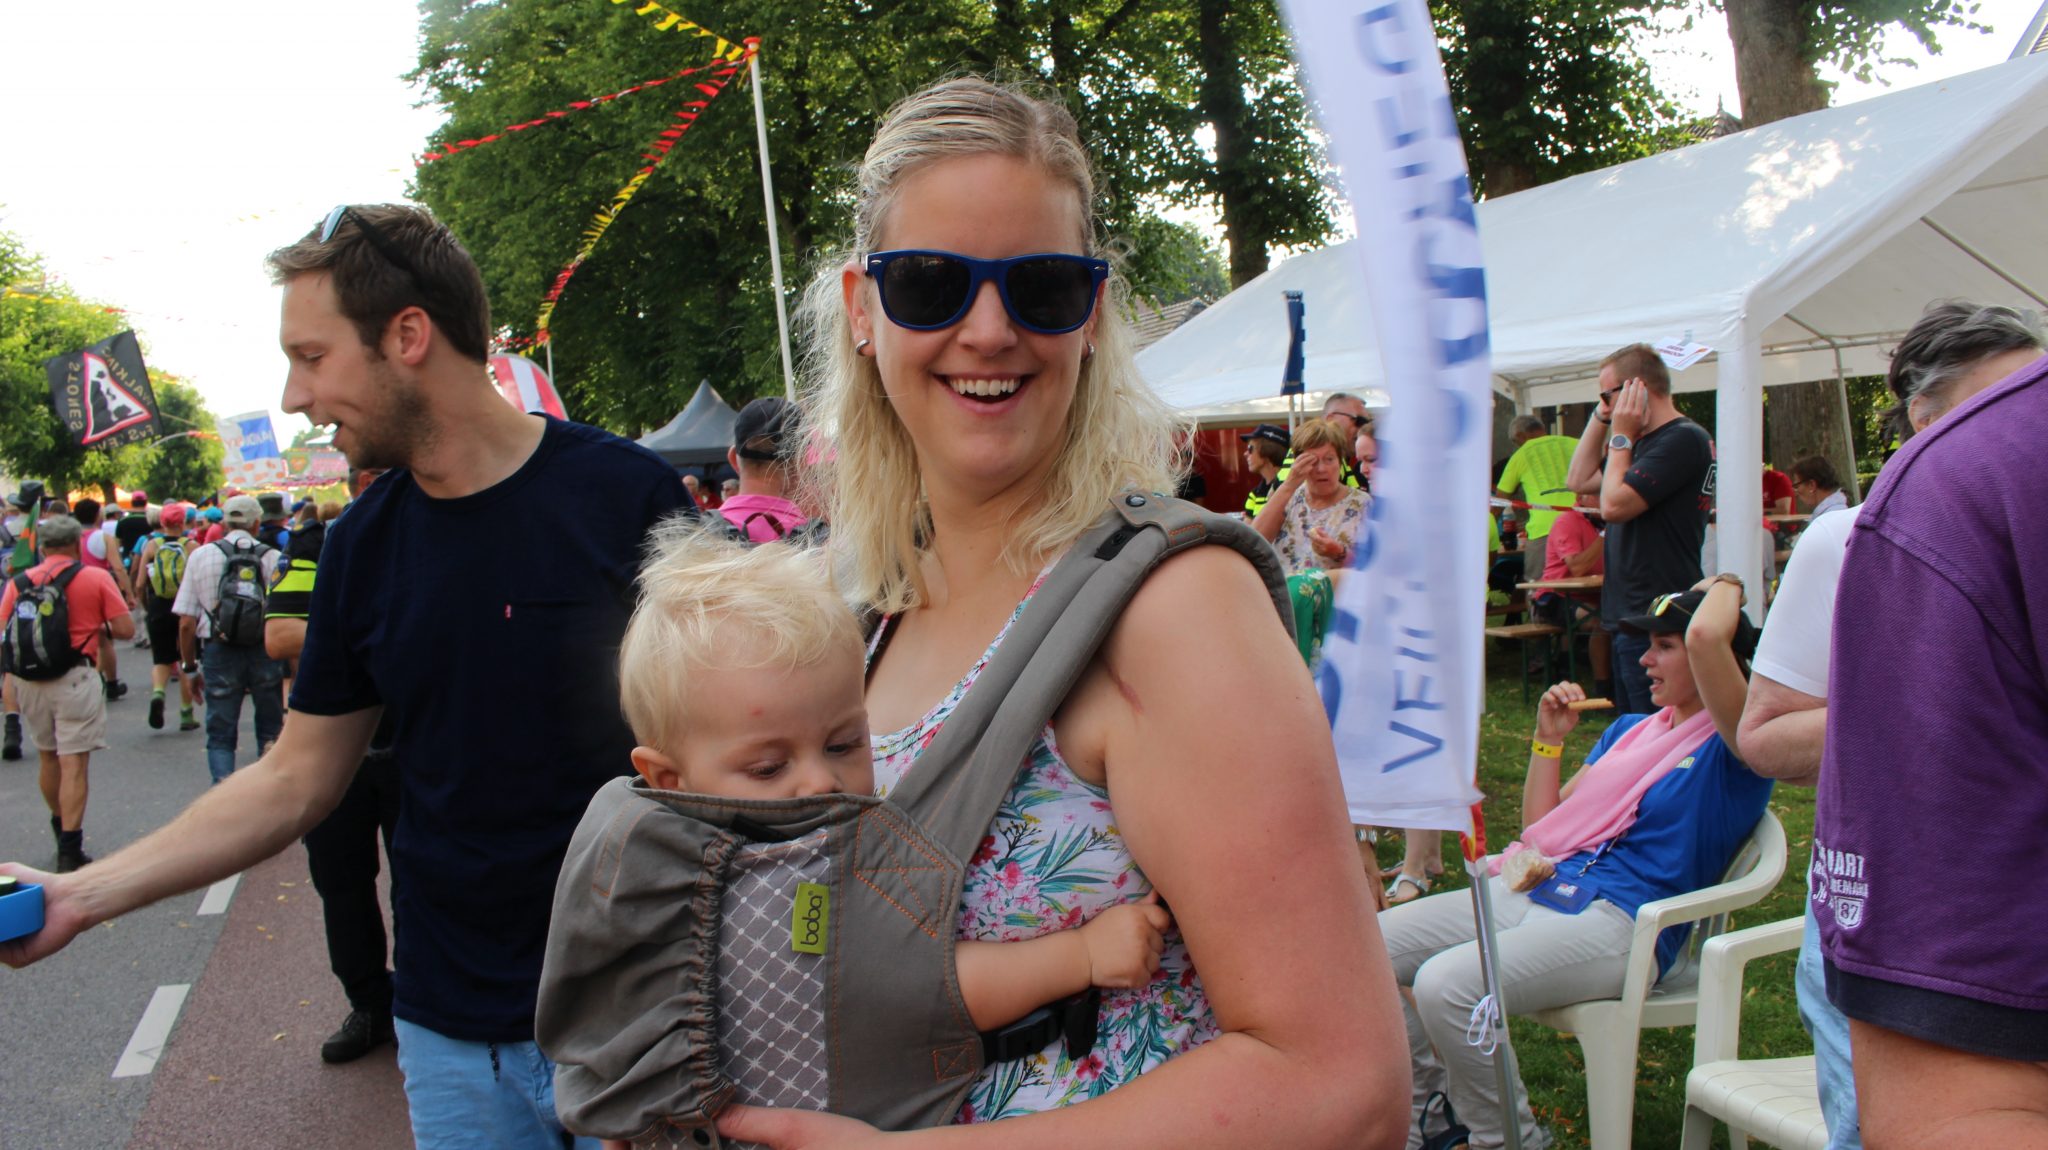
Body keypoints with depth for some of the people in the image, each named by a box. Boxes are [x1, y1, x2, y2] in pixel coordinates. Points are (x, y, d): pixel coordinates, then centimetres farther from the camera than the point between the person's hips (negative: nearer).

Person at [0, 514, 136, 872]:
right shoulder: (96, 578, -4)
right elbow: (126, 629, -7)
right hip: (74, 678, -4)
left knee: (48, 758, 21)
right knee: (73, 765, -2)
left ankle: (61, 827, 37)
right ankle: (70, 850, -3)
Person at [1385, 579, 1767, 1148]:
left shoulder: (1733, 748, -4)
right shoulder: (1630, 729, 21)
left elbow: (1706, 636, -24)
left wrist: (1725, 585, -2)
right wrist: (1549, 738, 10)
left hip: (1619, 924, -8)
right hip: (1532, 891, 8)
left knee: (1445, 985, -31)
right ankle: (1433, 1102, 15)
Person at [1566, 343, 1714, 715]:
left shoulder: (1683, 439, -15)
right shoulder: (1645, 442, 16)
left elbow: (1614, 506, -21)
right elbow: (1579, 481, 21)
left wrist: (1621, 437, -9)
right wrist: (1600, 418, 13)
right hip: (1629, 618, 10)